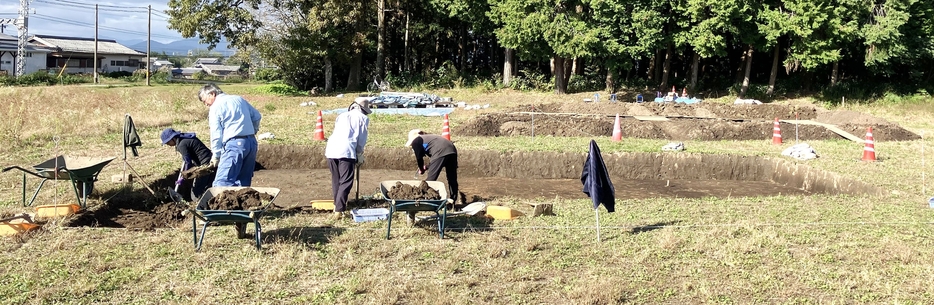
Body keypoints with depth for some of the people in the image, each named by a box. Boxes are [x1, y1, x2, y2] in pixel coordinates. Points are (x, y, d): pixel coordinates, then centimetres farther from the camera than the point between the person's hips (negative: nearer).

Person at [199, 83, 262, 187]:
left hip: (234, 144, -7)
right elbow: (257, 116, 20)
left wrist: (216, 155, 5)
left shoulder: (215, 107, -2)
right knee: (244, 182, 11)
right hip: (252, 142, 7)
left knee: (221, 183, -10)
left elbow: (216, 135, -4)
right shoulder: (238, 99, 17)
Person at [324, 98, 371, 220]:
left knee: (336, 181, 19)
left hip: (331, 149, 6)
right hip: (347, 151, -5)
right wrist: (360, 155, 20)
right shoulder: (363, 118, 13)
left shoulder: (342, 116, 27)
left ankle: (337, 206, 27)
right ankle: (339, 210, -9)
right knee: (346, 182, -2)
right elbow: (362, 139, 8)